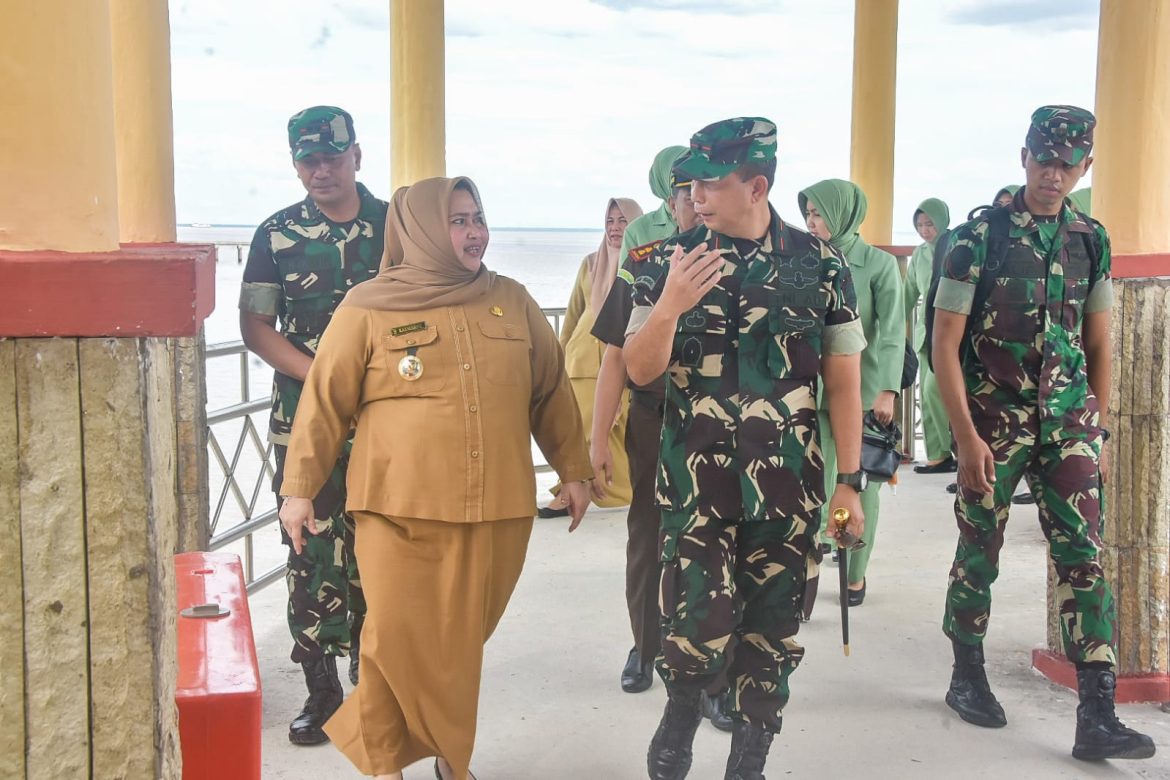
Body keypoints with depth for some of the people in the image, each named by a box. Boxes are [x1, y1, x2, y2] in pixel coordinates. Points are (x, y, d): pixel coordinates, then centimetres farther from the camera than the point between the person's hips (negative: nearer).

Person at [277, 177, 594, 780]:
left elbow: (551, 391, 15)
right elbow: (324, 404, 2)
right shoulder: (369, 308, -1)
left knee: (461, 640, 10)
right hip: (400, 510, -2)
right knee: (398, 641, 1)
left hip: (498, 510, 3)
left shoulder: (512, 301, 9)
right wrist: (298, 488, 1)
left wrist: (573, 469, 15)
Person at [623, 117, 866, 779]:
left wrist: (851, 479, 1)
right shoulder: (669, 262, 0)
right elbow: (641, 371, -1)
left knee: (772, 630, 8)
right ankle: (682, 709, 27)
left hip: (789, 485, 1)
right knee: (697, 621, -5)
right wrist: (668, 308, -21)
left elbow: (843, 379, 3)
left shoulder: (821, 266, 0)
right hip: (695, 480, 0)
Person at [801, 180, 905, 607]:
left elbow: (893, 333, -9)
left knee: (862, 487, 6)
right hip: (815, 391, 2)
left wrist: (888, 390, -20)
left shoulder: (880, 263, -2)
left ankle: (856, 573, 20)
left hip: (863, 391, -2)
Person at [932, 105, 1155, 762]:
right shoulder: (979, 237, -7)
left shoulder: (1092, 242, 6)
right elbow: (946, 345, -9)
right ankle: (968, 678, 26)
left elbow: (1100, 345, 12)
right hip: (994, 418, -3)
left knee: (1084, 555, -4)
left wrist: (1099, 432, 8)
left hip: (1069, 419, 3)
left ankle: (1097, 719, -2)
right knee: (980, 552, 6)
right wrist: (968, 437, -14)